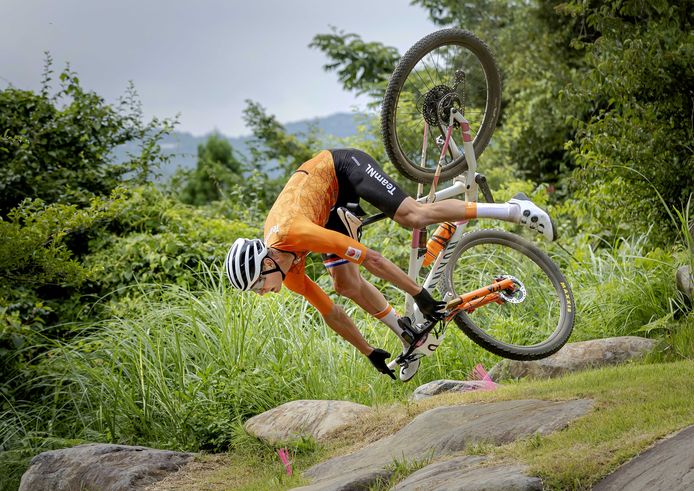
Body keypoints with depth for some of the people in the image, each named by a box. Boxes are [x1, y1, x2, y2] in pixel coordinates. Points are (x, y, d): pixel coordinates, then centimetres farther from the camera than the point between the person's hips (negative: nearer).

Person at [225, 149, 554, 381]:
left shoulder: (294, 233, -36)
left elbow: (371, 259, -34)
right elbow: (328, 311, -1)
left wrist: (418, 293, -29)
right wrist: (371, 354, 4)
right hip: (332, 201, 7)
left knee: (414, 216, -27)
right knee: (346, 284, -6)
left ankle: (515, 209, -23)